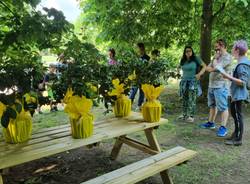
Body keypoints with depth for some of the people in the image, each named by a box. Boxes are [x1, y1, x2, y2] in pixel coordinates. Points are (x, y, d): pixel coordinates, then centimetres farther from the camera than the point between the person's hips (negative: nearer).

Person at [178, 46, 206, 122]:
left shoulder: (196, 59, -5)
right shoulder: (183, 61, 9)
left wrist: (199, 74, -19)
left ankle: (191, 116, 2)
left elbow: (204, 66, -6)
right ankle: (184, 114, 20)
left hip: (193, 81, -5)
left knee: (192, 99, -4)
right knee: (184, 99, 9)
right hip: (184, 81, 5)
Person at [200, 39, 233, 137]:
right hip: (211, 85, 9)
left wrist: (215, 59, -2)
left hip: (221, 86, -9)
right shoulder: (216, 57, 18)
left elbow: (216, 67, -19)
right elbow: (207, 68, 11)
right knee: (212, 105, 17)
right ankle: (211, 123, 29)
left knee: (223, 107, -5)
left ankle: (223, 127, 0)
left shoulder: (227, 57, -9)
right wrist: (214, 68, -7)